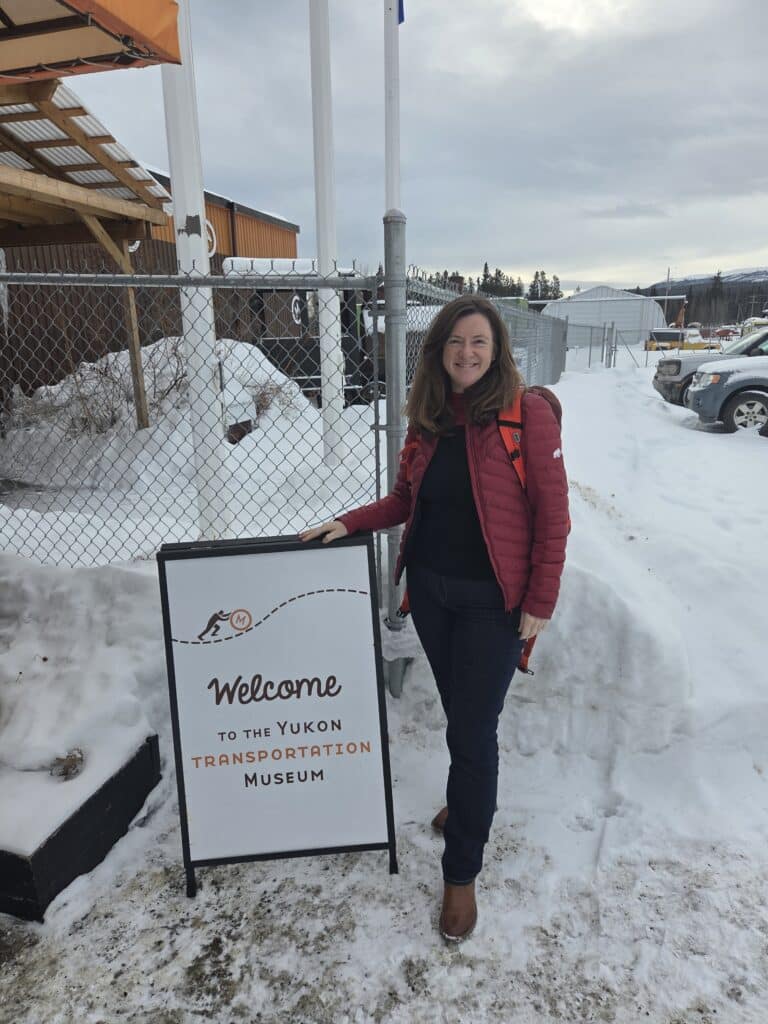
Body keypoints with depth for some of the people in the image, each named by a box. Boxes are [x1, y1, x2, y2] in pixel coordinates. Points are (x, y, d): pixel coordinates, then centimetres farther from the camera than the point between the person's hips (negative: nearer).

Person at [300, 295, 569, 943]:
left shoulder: (528, 412, -11)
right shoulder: (428, 418, 5)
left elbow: (552, 513, -10)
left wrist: (541, 601, -12)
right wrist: (349, 523, 0)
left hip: (492, 599, -5)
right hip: (430, 589, 5)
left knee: (472, 730, 2)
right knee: (460, 714, 20)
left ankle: (462, 872, 22)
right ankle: (469, 802, 47)